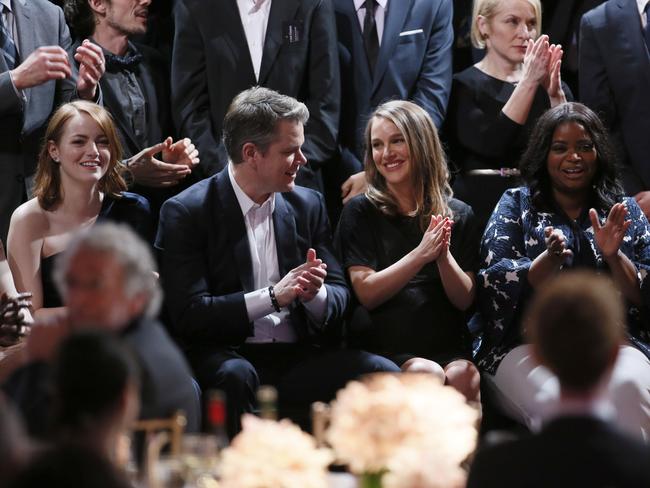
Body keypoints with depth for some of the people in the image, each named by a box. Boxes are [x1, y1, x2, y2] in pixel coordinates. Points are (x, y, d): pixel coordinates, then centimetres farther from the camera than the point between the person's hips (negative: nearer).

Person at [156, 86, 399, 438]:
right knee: (235, 376, -38)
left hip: (299, 358, 4)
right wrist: (273, 297, -18)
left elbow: (339, 294, 14)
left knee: (381, 372, -22)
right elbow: (188, 316, -11)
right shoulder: (185, 212, -3)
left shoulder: (308, 205, 13)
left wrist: (316, 294, -11)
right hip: (229, 356, -4)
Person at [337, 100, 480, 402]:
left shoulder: (458, 215, 13)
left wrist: (444, 256, -12)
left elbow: (464, 300, 7)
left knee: (463, 376, -30)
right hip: (385, 349, -2)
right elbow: (366, 293, -4)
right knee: (427, 375, -32)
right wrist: (421, 255, -15)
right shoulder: (361, 212, 7)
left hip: (448, 347, 2)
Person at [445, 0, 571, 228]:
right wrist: (528, 84, -20)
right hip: (483, 203, -3)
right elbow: (489, 145, -17)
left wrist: (556, 94, -16)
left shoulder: (547, 83, 9)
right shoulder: (462, 86, -1)